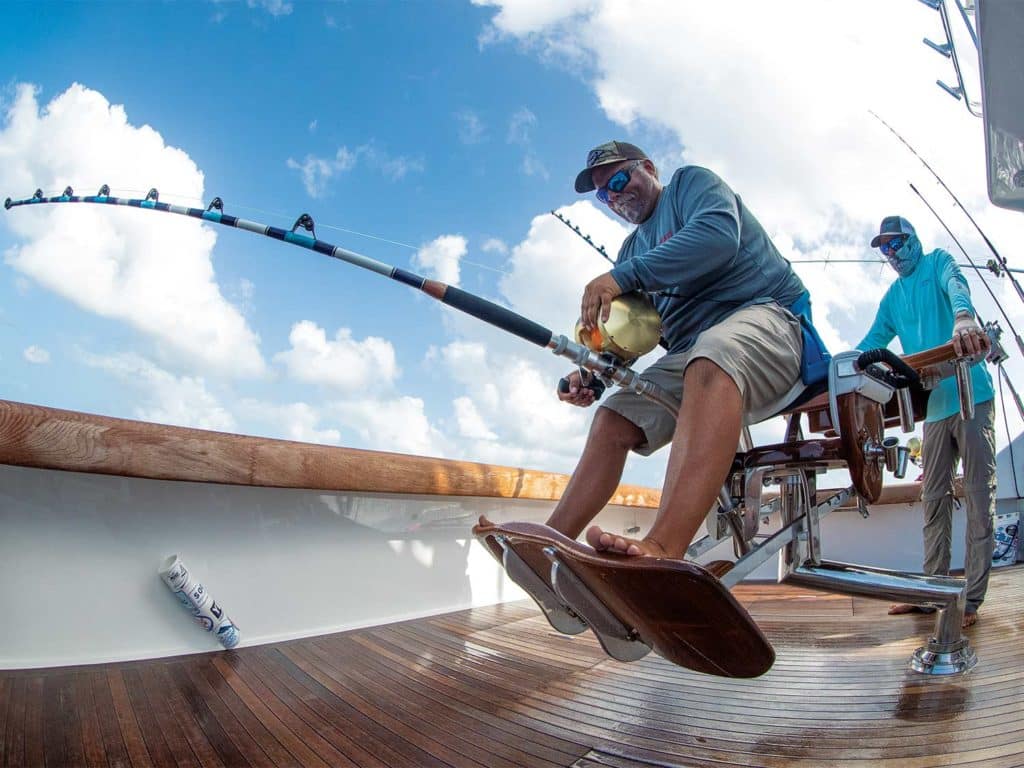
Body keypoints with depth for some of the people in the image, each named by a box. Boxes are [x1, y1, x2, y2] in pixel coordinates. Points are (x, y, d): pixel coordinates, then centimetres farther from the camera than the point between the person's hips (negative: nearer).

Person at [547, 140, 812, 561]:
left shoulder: (691, 181, 7)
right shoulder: (632, 247, 26)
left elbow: (719, 236, -18)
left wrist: (624, 275, -24)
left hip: (763, 313, -8)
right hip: (690, 352, 8)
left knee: (709, 362, -40)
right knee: (611, 421, -7)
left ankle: (662, 550, -57)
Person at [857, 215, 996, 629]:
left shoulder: (938, 262, 2)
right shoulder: (892, 297, 19)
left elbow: (956, 286, -20)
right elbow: (872, 343, 18)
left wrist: (964, 318, -43)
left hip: (971, 396, -6)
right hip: (934, 406, 6)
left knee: (978, 495, -3)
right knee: (934, 500, 7)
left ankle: (972, 597, 0)